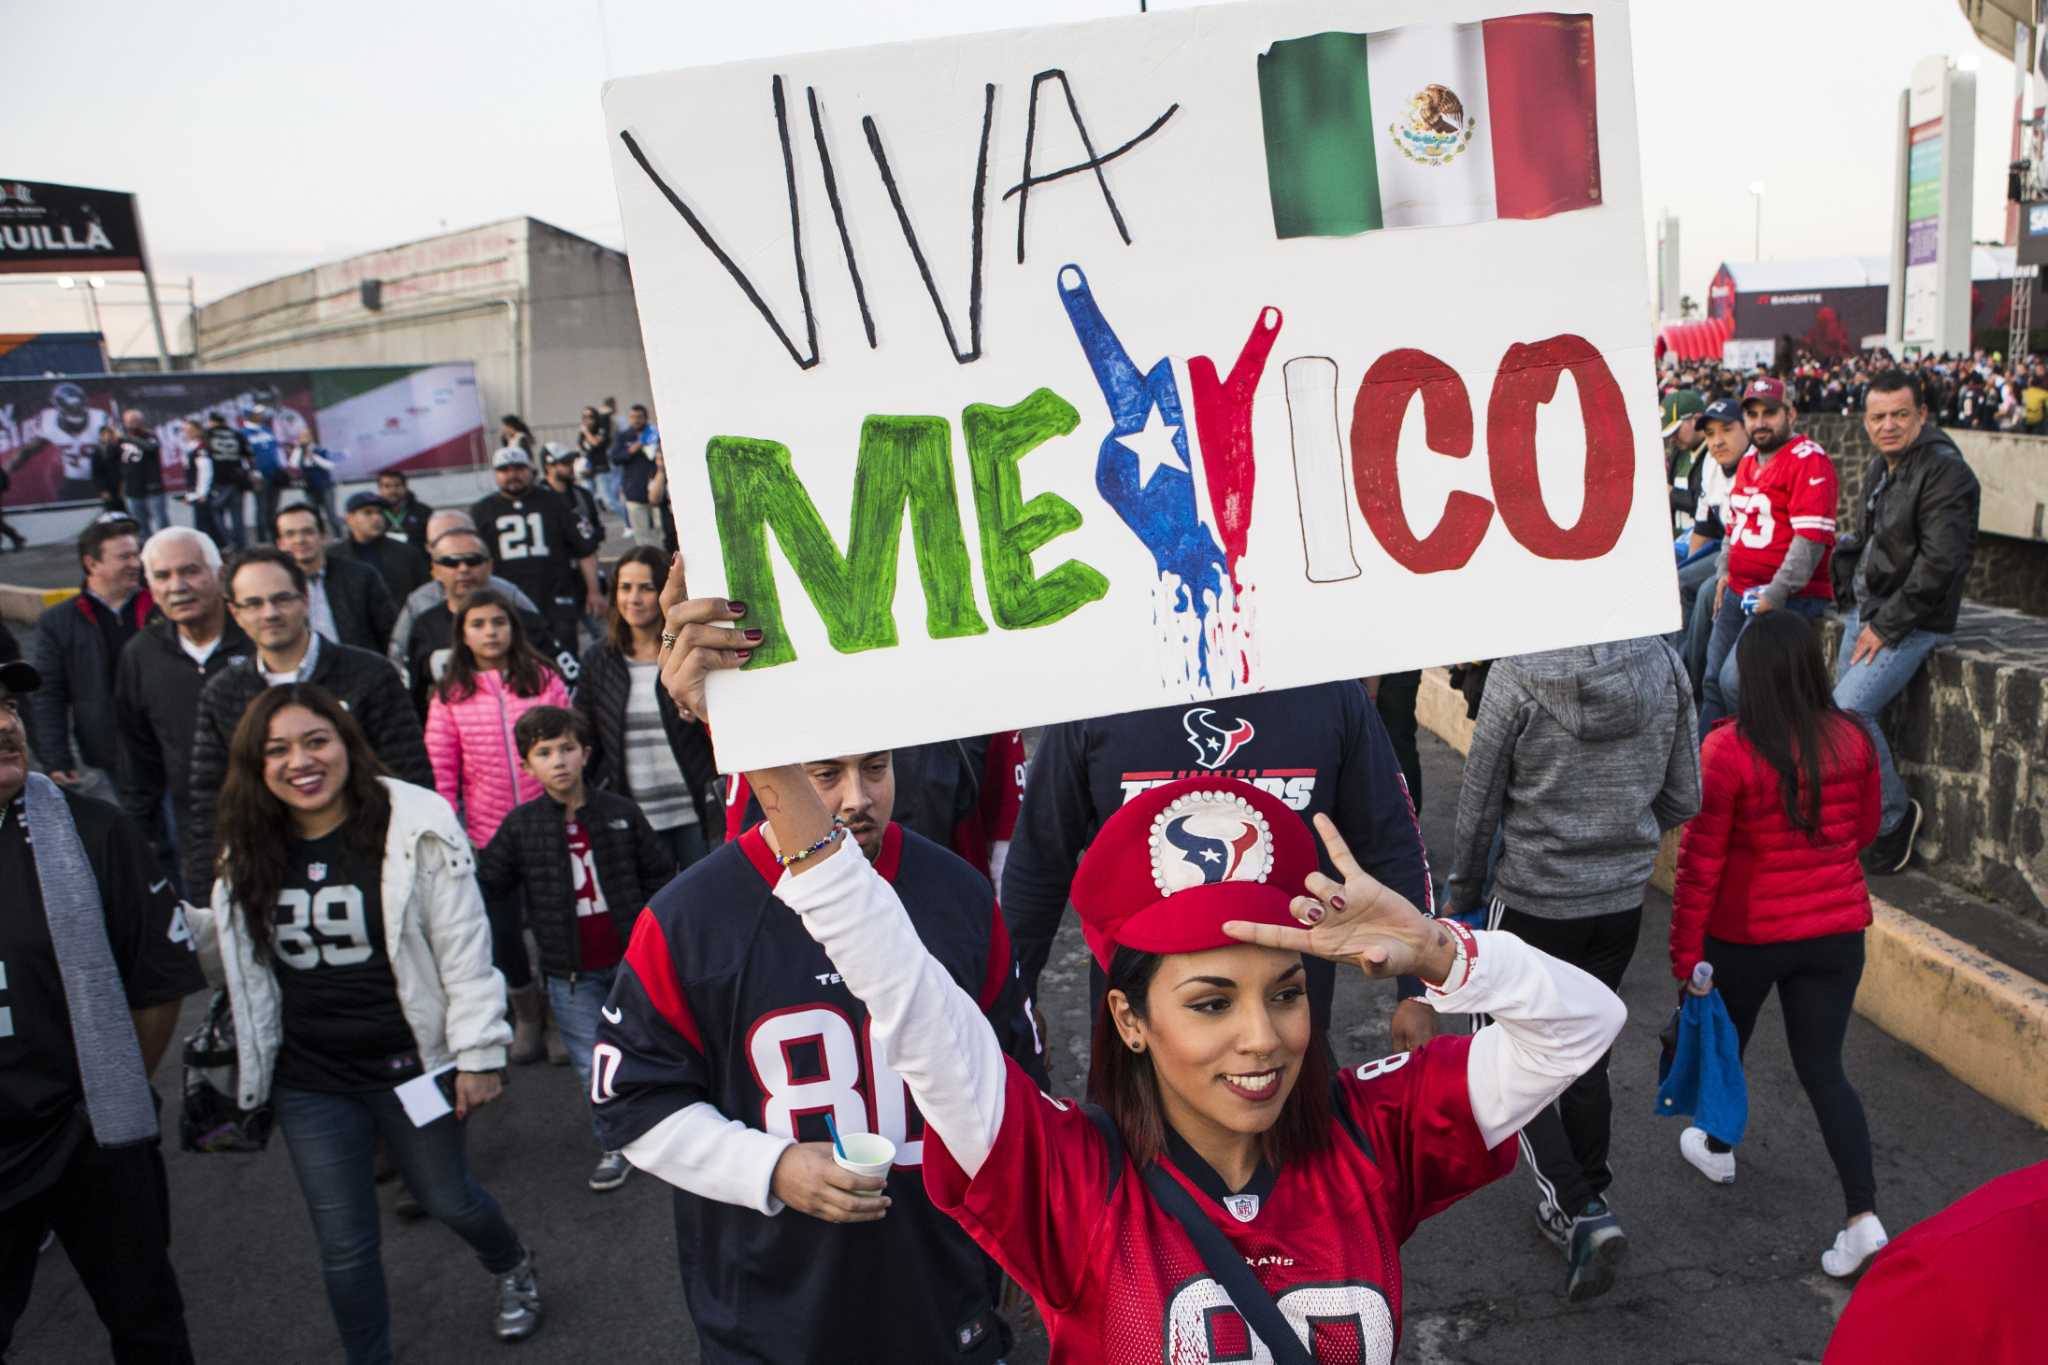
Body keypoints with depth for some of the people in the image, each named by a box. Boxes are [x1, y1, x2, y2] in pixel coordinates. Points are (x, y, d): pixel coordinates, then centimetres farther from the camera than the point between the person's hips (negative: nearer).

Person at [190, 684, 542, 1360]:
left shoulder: (415, 827, -16)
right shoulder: (250, 852, 0)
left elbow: (464, 949, -13)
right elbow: (232, 955, 12)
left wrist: (479, 1053, -12)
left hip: (409, 1065, -3)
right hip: (308, 1082, 4)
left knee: (448, 1199, 17)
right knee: (343, 1247, 11)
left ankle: (512, 1267, 50)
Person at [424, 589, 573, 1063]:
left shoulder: (544, 680, 0)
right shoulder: (450, 695, 0)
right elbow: (440, 771, 0)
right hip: (488, 833, 1)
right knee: (501, 928, 8)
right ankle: (525, 1009, 32)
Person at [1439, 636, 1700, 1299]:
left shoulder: (1518, 672, -19)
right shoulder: (1665, 665, -6)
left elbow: (1480, 802, -10)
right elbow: (1683, 800, 3)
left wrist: (1462, 890, 5)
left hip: (1533, 899, -5)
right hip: (1622, 898, 5)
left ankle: (1581, 1209, -1)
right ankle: (1584, 1203, 34)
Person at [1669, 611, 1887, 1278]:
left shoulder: (1728, 749, -21)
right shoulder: (1852, 739, -7)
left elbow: (1700, 859, -17)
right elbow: (1866, 829, 9)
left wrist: (1684, 952, -9)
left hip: (1748, 932, -3)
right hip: (1836, 929, 3)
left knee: (1725, 1039, 22)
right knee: (1823, 1068, 11)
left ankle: (1716, 1149, 44)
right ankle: (1864, 1215, 2)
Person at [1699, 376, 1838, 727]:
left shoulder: (1807, 458, -12)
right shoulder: (1748, 460, 15)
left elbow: (1812, 536, -19)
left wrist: (1776, 593, -20)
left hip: (1787, 596, -9)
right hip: (1739, 592, 9)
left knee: (1736, 681, -18)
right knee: (1713, 680, 12)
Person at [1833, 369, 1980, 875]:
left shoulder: (1945, 472, -16)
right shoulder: (1881, 467, 11)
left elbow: (1940, 563, -22)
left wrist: (1886, 626, -18)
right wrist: (1860, 611, 12)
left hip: (1912, 621, -8)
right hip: (1868, 611, 8)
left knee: (1848, 710, -19)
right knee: (1839, 710, 5)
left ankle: (1894, 816, -1)